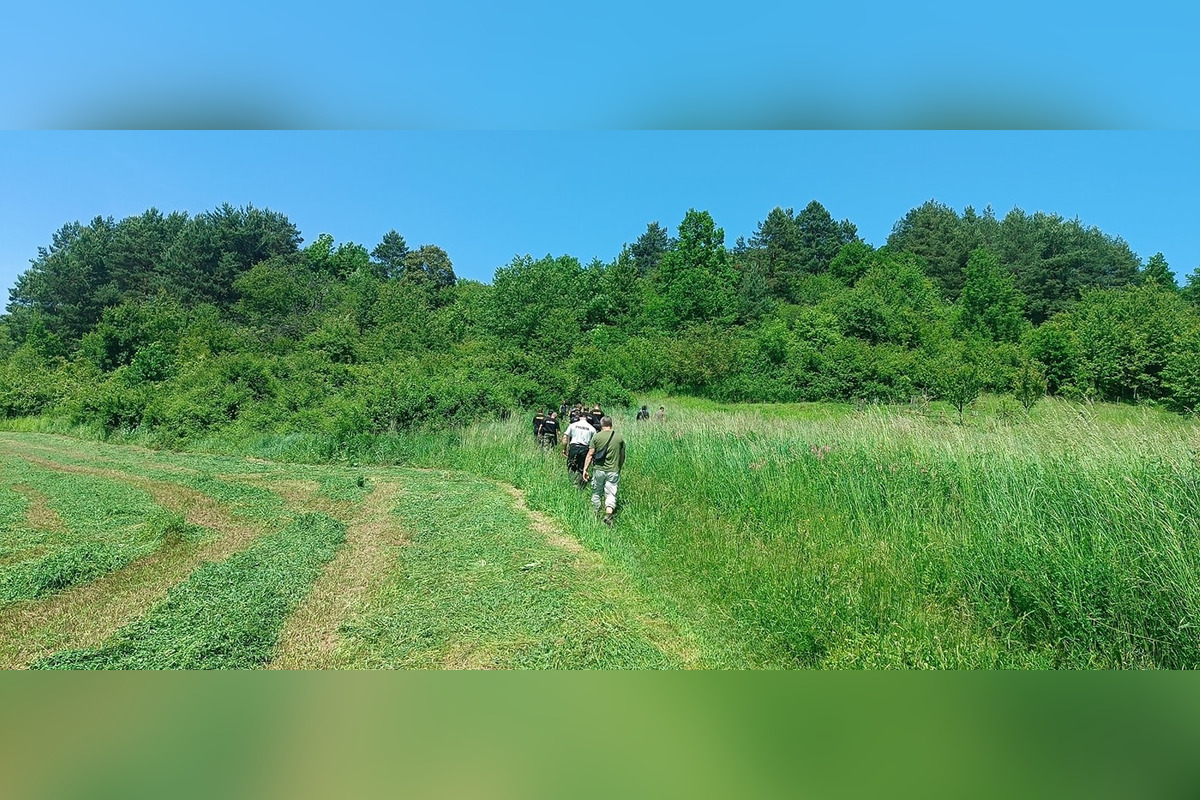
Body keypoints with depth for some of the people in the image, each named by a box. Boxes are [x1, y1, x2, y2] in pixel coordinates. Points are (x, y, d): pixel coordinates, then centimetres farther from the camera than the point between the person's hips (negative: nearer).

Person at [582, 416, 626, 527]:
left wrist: (585, 469, -1)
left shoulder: (596, 437, -3)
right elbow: (622, 456, 10)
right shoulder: (619, 437, 3)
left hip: (599, 469, 0)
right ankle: (608, 515, -15)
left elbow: (590, 454, -6)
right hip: (613, 471, 0)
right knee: (611, 494, 2)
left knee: (596, 493, 16)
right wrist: (619, 468, 24)